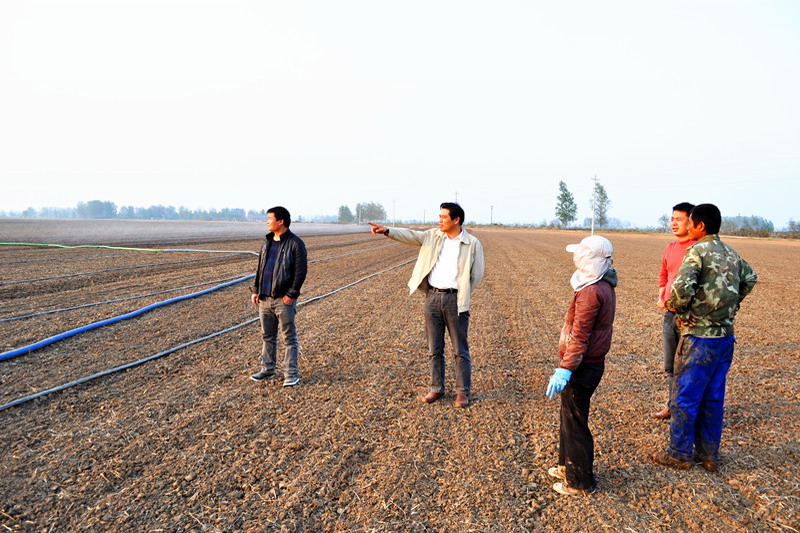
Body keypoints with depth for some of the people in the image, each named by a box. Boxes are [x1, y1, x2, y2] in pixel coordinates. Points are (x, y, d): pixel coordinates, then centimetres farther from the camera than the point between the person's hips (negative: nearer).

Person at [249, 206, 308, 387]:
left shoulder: (295, 243, -8)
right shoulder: (267, 242, 14)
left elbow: (301, 271, -12)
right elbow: (260, 268, 19)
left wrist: (291, 294, -16)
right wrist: (255, 290, 10)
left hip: (283, 299, -7)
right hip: (264, 298, 7)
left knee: (289, 338, 1)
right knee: (267, 336, 15)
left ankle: (291, 374, 8)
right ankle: (267, 370, 27)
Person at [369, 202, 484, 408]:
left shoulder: (472, 244, -3)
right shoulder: (433, 236, 7)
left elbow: (477, 274, 0)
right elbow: (410, 235, -2)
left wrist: (461, 296, -1)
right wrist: (387, 231, -17)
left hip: (455, 299, -4)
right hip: (432, 297, 4)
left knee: (460, 350, 4)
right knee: (434, 349, 11)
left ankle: (463, 391, 16)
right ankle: (436, 388, 23)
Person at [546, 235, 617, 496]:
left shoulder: (591, 291, -23)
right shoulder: (605, 286, 8)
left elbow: (579, 335, -25)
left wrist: (565, 369, -25)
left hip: (582, 367, -10)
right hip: (593, 363, 10)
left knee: (575, 423, 3)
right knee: (570, 416, 23)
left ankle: (581, 482, 17)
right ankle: (568, 465, 39)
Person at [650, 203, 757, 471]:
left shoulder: (698, 250, -14)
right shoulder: (731, 253, 10)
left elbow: (682, 287, -27)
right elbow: (750, 279, 25)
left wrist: (676, 306, -8)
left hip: (699, 336, -7)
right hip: (726, 336, 8)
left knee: (685, 397, 4)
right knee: (713, 399, 15)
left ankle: (679, 454, 13)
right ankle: (709, 455, 24)